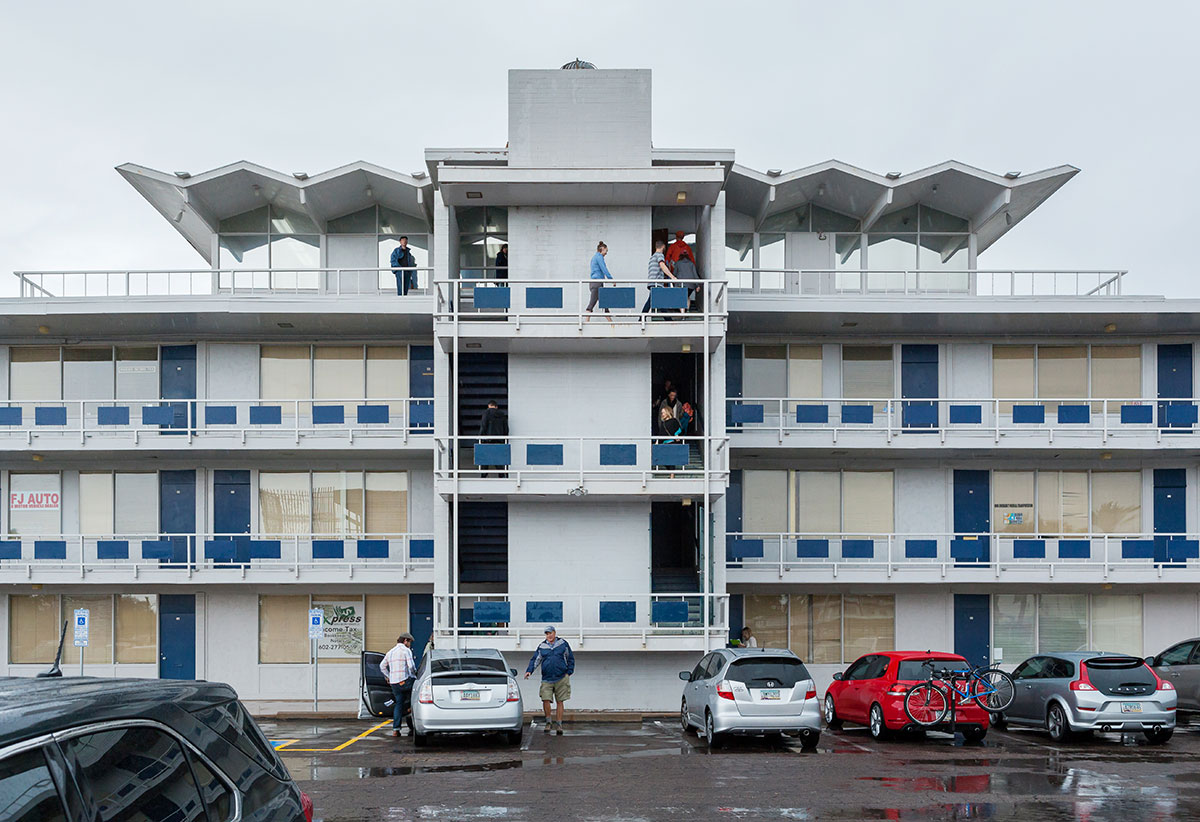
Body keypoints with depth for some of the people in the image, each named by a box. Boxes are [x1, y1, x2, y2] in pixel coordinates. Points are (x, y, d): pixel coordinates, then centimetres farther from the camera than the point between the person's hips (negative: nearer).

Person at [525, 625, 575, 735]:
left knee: (559, 702, 3)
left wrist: (569, 672, 3)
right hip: (547, 679, 1)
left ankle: (558, 724, 12)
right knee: (546, 700, -11)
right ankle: (548, 722, 8)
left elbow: (570, 659, 11)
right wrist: (529, 670, -10)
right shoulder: (542, 647, 8)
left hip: (561, 678, -1)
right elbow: (535, 660, 6)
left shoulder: (563, 644, 5)